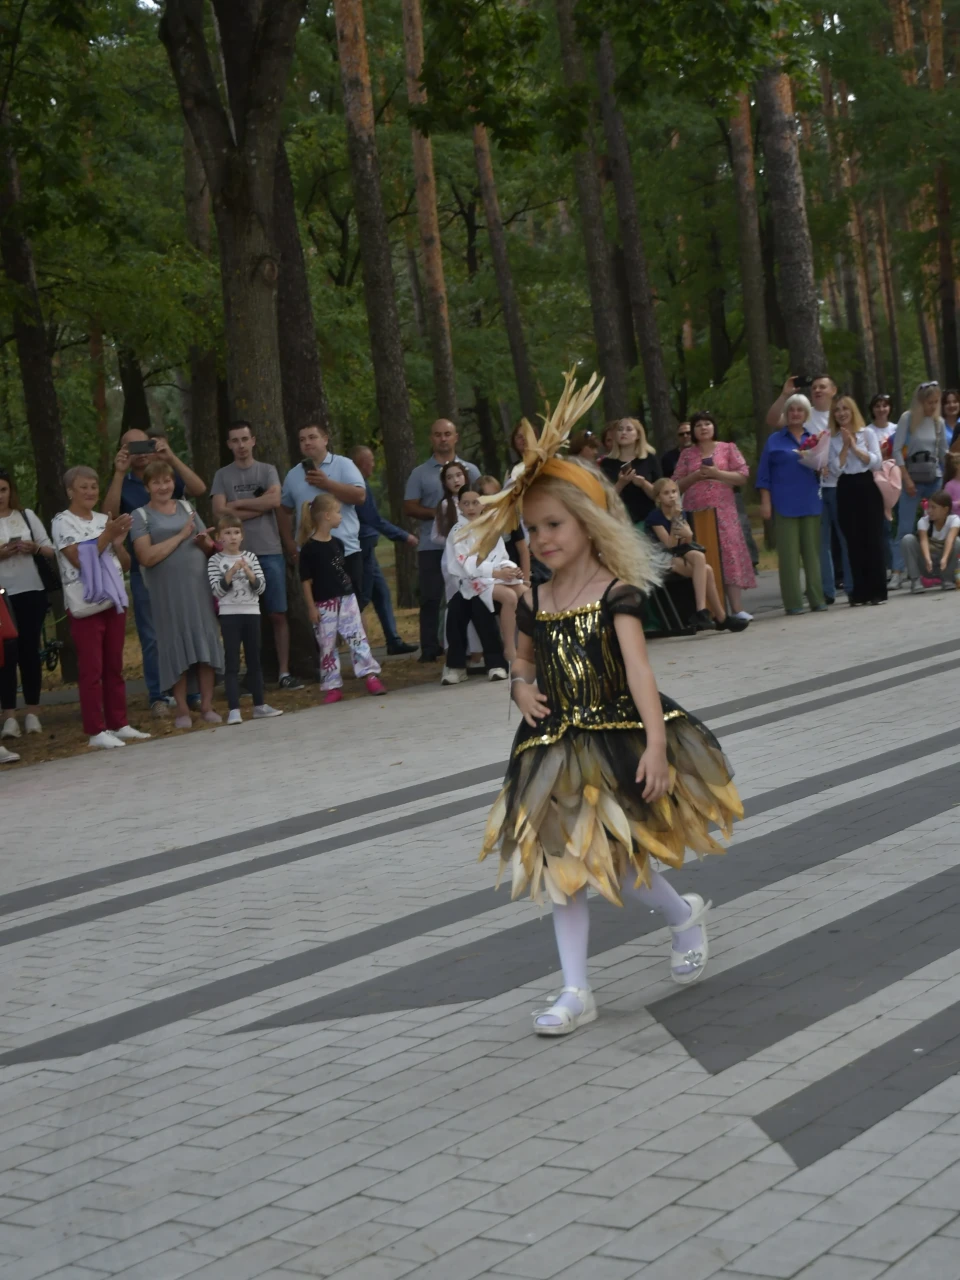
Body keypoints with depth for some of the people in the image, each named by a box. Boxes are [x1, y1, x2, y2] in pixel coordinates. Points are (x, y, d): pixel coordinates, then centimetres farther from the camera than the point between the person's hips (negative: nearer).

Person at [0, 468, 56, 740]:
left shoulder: (26, 515, 8)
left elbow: (51, 551, 8)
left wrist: (35, 548, -11)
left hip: (31, 591, 2)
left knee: (29, 650, 5)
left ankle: (32, 712, 11)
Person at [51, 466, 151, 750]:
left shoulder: (105, 519, 12)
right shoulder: (63, 522, -4)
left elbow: (125, 564, 13)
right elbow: (79, 559, -16)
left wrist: (118, 542, -6)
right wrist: (107, 535, -18)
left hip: (113, 601, 6)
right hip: (85, 605, -6)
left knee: (114, 667, 10)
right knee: (91, 669, -4)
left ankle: (119, 724, 16)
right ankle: (96, 731, -3)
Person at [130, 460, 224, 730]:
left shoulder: (186, 507, 13)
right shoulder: (141, 516, 1)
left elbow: (210, 546, 17)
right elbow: (147, 557, -12)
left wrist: (204, 542, -7)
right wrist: (181, 535, -11)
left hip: (198, 586, 3)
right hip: (167, 592, -3)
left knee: (205, 642, 1)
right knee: (176, 647, -1)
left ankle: (207, 705, 7)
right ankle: (182, 709, 7)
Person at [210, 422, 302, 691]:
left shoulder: (267, 471, 9)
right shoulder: (222, 476, 8)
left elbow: (275, 500, -8)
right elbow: (219, 513, -5)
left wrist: (238, 503, -4)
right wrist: (259, 507, -5)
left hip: (270, 552, 0)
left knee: (278, 614, 0)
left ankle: (284, 673, 5)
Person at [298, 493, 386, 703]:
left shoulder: (337, 543, 8)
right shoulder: (309, 549, -11)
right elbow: (305, 580, -9)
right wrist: (311, 607, -10)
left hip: (346, 598, 5)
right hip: (324, 604, -5)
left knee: (357, 635, -2)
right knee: (327, 645, 3)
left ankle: (370, 675, -2)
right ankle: (332, 687, 9)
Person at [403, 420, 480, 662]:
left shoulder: (469, 470, 12)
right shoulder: (420, 473, 8)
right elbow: (409, 508, 3)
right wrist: (437, 512, -13)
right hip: (431, 546, -1)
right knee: (430, 598, -1)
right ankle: (429, 649, 3)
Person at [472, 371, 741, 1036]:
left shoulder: (617, 594, -12)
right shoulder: (534, 603, 4)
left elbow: (639, 670, -21)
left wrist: (655, 742, -30)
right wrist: (522, 686, -1)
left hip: (618, 742, -5)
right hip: (555, 750, 5)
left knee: (616, 860, -3)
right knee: (560, 862, 4)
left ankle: (686, 914, 29)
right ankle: (576, 990, 11)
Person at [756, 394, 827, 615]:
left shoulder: (813, 439, 14)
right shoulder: (775, 440, 7)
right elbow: (764, 474, 5)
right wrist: (765, 502, -3)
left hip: (810, 503, 2)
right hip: (784, 504, -2)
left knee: (813, 551, 3)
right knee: (788, 553, -3)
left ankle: (817, 599, 7)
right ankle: (793, 602, -1)